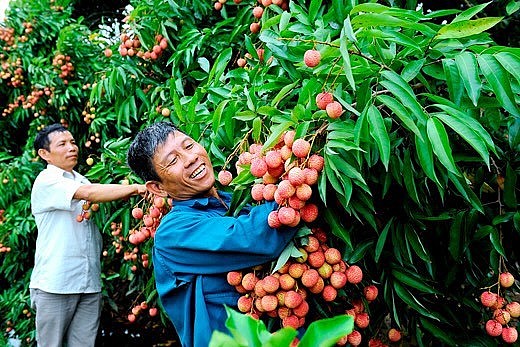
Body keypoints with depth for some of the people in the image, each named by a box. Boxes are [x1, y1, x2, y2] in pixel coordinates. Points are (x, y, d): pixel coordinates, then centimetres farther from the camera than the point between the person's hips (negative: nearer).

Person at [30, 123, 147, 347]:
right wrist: (136, 188, -23)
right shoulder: (46, 181, -6)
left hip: (90, 284, 6)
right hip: (55, 284, -6)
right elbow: (89, 193, -22)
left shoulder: (81, 181, 16)